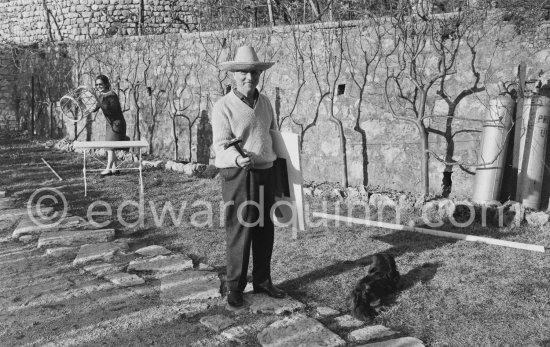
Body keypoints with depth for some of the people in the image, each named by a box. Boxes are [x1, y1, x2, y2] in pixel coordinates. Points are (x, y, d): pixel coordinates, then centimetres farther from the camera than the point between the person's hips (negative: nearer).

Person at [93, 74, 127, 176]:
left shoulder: (112, 95, -18)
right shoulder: (101, 95, 7)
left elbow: (112, 111, -26)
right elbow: (95, 108, 11)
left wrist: (101, 101, -27)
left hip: (117, 123, -9)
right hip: (109, 124, 9)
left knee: (110, 146, -10)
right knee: (109, 147, 9)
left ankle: (108, 169, -7)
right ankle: (114, 168, 15)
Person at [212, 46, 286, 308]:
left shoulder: (264, 103, 12)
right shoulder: (224, 106, -8)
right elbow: (221, 145, -16)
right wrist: (237, 159, -36)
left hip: (265, 173, 6)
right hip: (238, 175, -6)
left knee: (265, 231, 12)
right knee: (239, 233, -2)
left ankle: (262, 281, 28)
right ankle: (235, 288, 12)